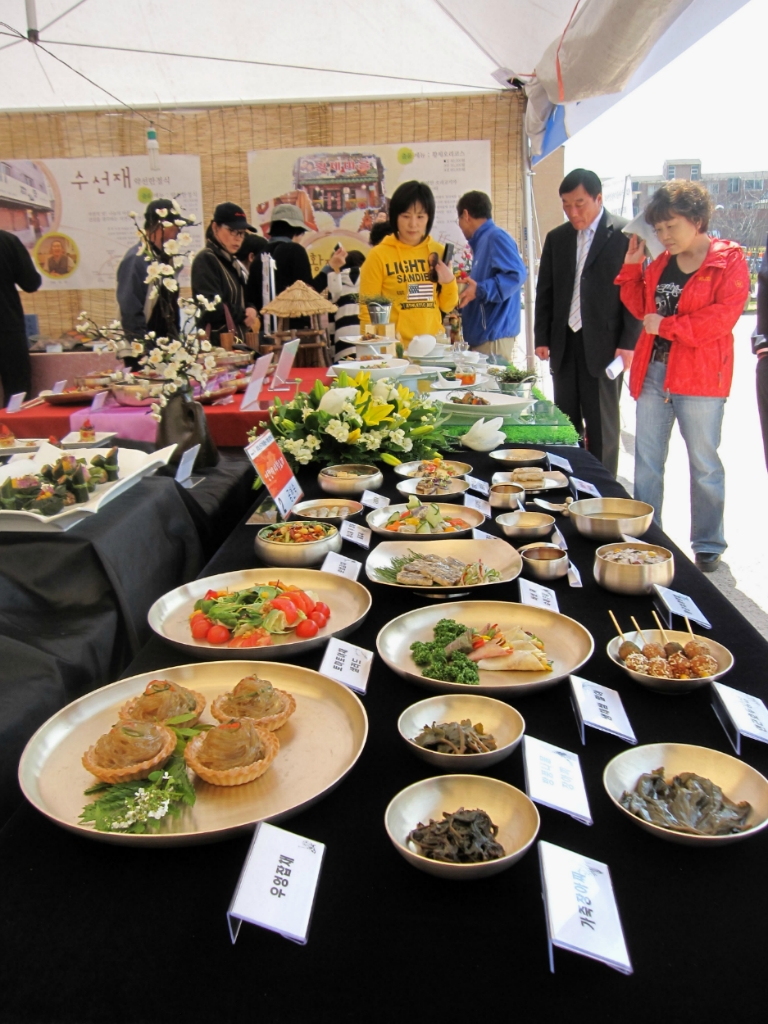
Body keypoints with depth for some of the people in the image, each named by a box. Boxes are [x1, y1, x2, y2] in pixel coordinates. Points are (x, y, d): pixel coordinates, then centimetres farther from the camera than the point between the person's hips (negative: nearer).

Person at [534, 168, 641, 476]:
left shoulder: (624, 234, -5)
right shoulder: (557, 238, 12)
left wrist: (628, 343, -12)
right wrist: (542, 338, 8)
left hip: (604, 345, -5)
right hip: (564, 344, 5)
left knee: (602, 427, 1)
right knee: (565, 423, 9)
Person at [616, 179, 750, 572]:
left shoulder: (729, 261, -6)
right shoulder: (660, 263, 13)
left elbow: (724, 315, -17)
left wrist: (668, 326, -18)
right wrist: (631, 269, 5)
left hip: (699, 376, -6)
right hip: (653, 371, 6)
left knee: (704, 463, 4)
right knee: (646, 461, 9)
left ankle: (708, 545, 17)